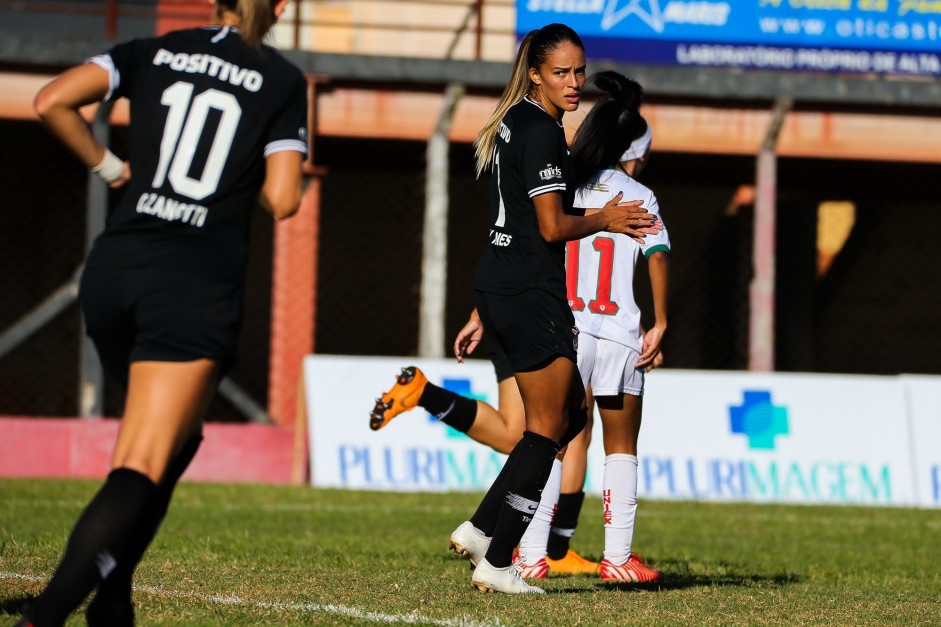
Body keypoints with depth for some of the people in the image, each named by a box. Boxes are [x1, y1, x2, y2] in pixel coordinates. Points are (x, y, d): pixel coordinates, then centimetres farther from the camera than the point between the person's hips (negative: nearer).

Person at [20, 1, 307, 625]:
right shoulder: (282, 80, 3)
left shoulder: (155, 52, 11)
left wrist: (108, 165, 11)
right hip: (197, 286, -5)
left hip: (113, 269, 5)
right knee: (144, 468, -9)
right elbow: (282, 199, -4)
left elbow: (53, 101, -2)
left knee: (175, 437, 25)